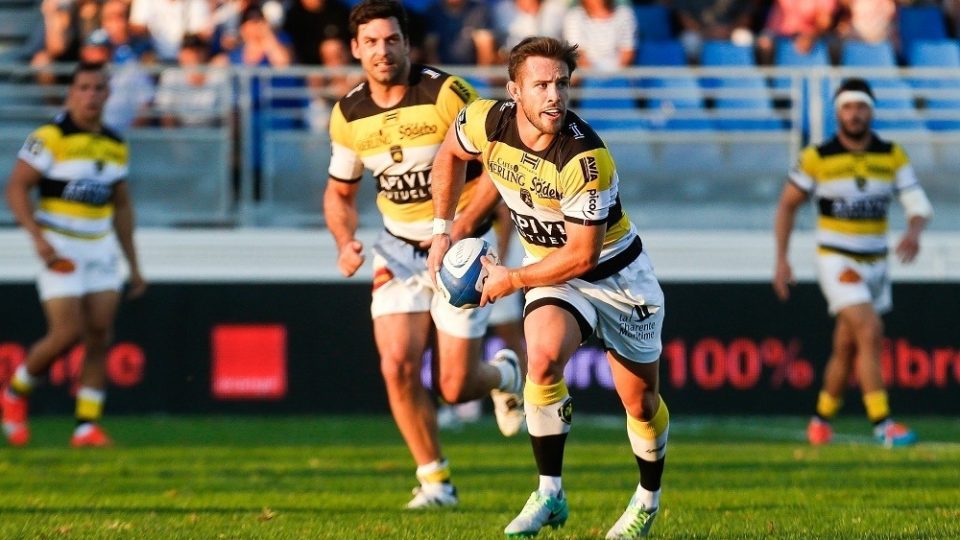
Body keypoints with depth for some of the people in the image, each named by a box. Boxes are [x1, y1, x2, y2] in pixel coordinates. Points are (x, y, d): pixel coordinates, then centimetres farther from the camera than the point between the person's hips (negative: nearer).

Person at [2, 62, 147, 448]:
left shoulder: (115, 146, 10)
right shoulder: (50, 138, -9)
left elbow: (122, 206, 18)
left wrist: (133, 265, 16)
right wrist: (38, 238, -23)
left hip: (101, 249, 6)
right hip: (59, 250, -6)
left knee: (99, 336, -3)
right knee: (66, 334, -12)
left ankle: (88, 425, 0)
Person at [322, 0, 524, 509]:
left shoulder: (446, 94, -18)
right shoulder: (348, 115, -2)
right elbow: (340, 192, 13)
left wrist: (459, 230, -22)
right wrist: (346, 242, -7)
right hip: (398, 250, 4)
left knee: (455, 387, -5)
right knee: (398, 366, -14)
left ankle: (504, 375, 33)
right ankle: (435, 480, 3)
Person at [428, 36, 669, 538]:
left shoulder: (586, 159, -33)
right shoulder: (487, 123, -18)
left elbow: (582, 254, -26)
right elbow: (450, 153, 7)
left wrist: (512, 280, -17)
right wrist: (441, 231, 7)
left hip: (617, 273, -3)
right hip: (553, 272, 3)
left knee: (640, 401, 10)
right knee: (542, 359, -28)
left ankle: (649, 497, 39)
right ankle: (550, 494, -16)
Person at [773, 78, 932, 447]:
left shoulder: (892, 156, 0)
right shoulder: (817, 158, -8)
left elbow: (918, 203, -5)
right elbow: (787, 205, 2)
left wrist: (914, 232, -27)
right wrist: (781, 260, -4)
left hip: (875, 264, 4)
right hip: (837, 263, -4)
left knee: (846, 348, 12)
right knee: (870, 332, -20)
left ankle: (822, 418, 31)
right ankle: (882, 424, -21)